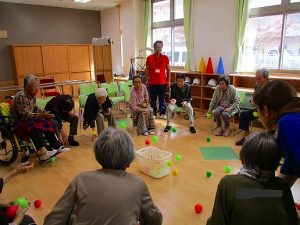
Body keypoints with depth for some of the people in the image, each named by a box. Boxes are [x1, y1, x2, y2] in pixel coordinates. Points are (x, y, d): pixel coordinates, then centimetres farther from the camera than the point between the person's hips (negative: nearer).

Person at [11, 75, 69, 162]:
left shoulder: (32, 95, 4)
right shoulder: (20, 96, -21)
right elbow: (25, 114, -26)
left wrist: (44, 112, 1)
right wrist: (41, 115, -30)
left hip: (29, 119, 8)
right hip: (18, 121, -8)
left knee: (47, 124, -12)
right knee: (33, 128, -35)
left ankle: (57, 147, -14)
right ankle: (42, 153, -40)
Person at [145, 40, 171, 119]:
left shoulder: (165, 58, 2)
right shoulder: (149, 58, 0)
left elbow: (168, 70, 6)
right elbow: (147, 70, 5)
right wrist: (147, 80, 1)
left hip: (162, 82, 1)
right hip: (152, 83, 0)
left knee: (162, 98, 7)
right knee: (153, 99, 7)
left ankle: (162, 113, 18)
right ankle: (153, 113, 19)